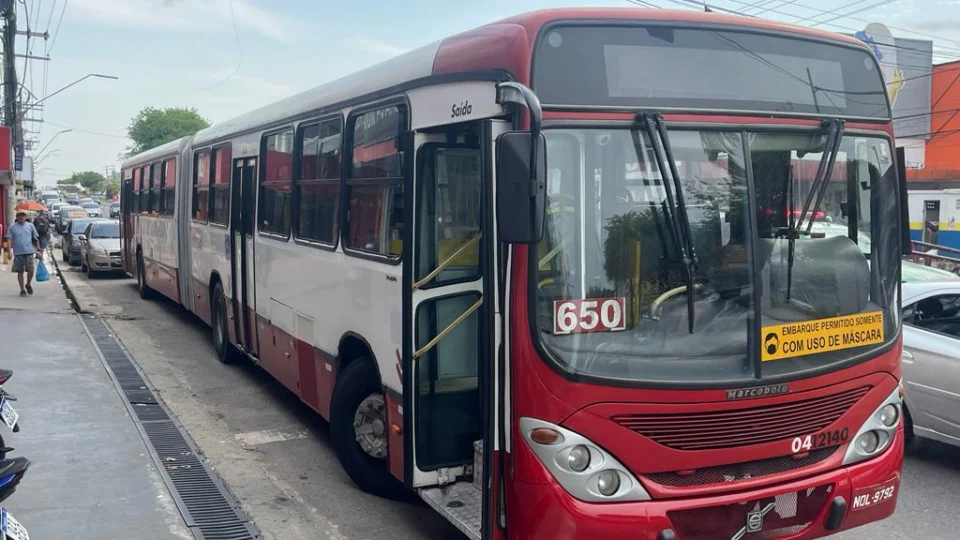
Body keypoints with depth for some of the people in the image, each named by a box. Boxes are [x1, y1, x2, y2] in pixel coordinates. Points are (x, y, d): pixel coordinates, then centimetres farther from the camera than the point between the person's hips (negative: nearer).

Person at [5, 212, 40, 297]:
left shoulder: (30, 226, 6)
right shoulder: (12, 227, 2)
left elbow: (36, 239, 11)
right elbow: (10, 240, -1)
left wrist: (39, 250, 10)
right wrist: (9, 252, -11)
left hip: (29, 252, 0)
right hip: (18, 253, 0)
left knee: (30, 270, -7)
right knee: (20, 272, 6)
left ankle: (28, 284, 20)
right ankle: (22, 290, 15)